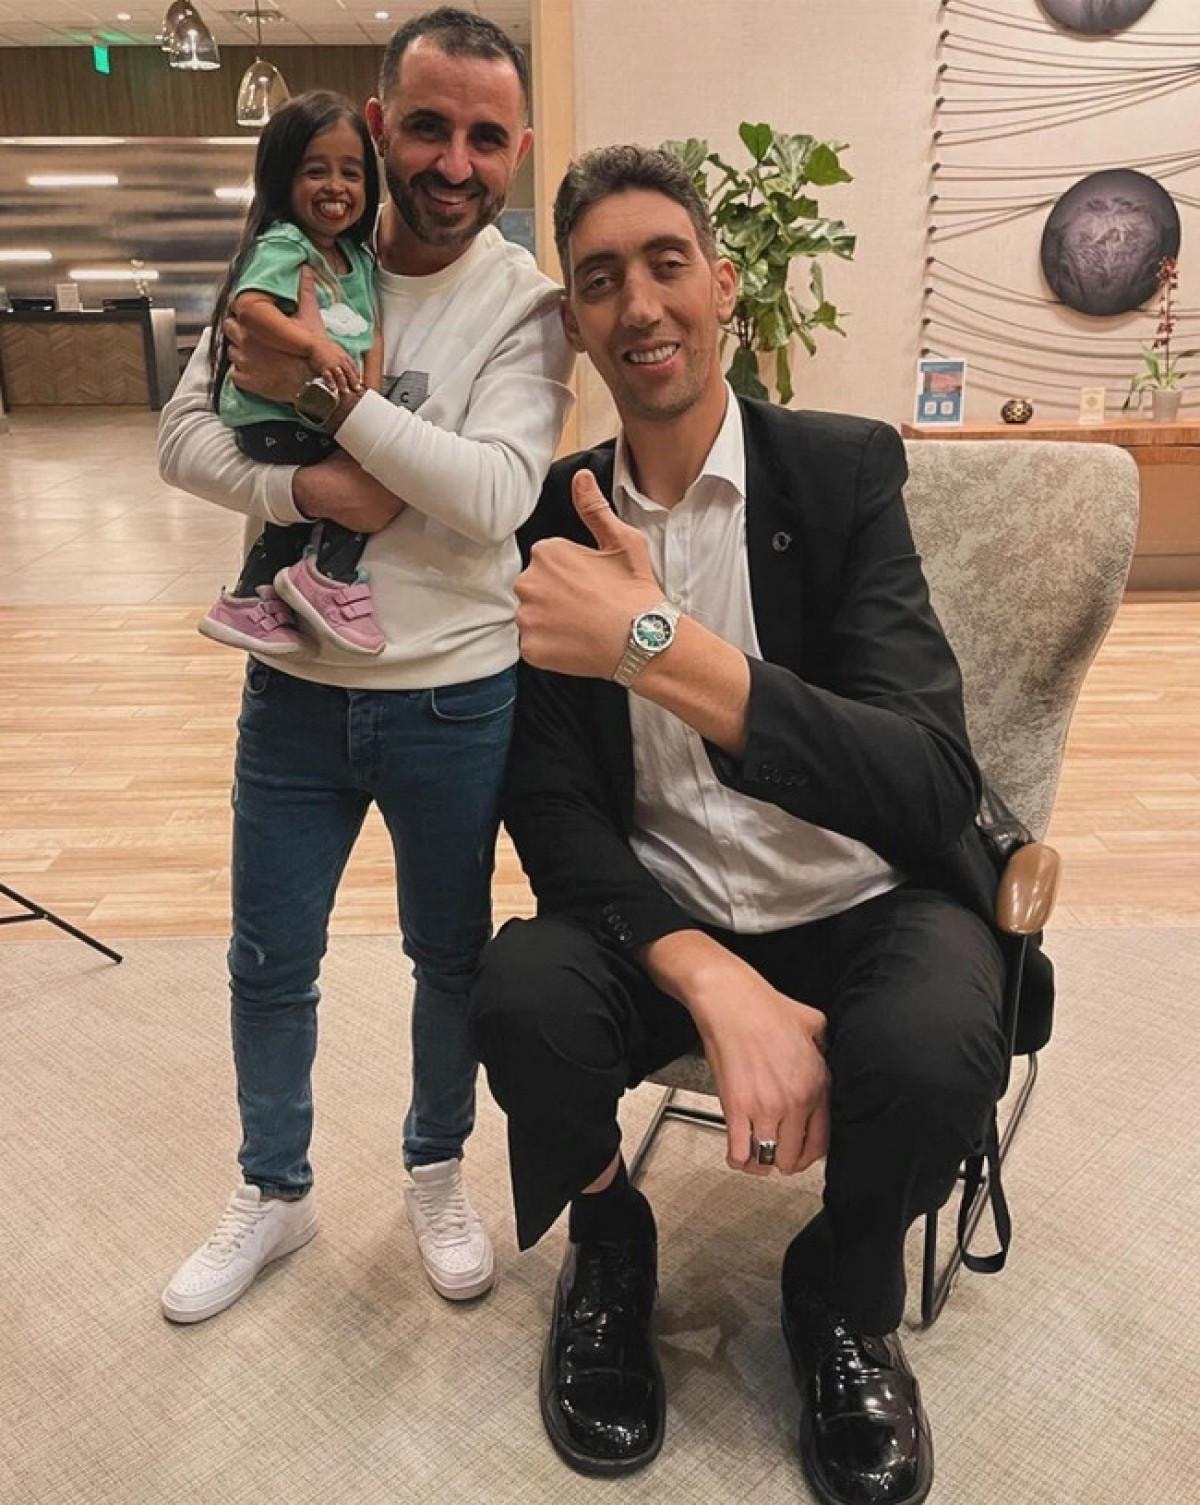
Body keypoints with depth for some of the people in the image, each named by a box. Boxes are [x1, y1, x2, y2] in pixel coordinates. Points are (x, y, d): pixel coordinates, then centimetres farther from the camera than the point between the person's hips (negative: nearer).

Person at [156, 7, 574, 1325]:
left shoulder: (526, 304, -8)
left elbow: (493, 497, -21)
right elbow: (183, 434, -3)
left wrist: (326, 391, -22)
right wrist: (306, 487, -21)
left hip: (454, 698, -2)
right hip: (293, 685, 3)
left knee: (452, 955, 15)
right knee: (268, 963, 14)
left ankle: (436, 1173, 42)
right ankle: (273, 1192, 39)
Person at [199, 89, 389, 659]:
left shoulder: (359, 257, 15)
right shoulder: (282, 245, -10)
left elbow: (373, 326, 8)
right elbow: (249, 306, -24)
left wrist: (370, 389, -9)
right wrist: (316, 345, -36)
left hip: (328, 417, 9)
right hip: (272, 415, -9)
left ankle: (250, 599, 30)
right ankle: (330, 576, -8)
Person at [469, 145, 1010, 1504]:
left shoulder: (844, 467, -10)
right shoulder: (553, 515, -2)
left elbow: (934, 788, -23)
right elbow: (553, 806, -6)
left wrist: (658, 644, -36)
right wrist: (715, 985, -24)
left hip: (864, 909, -1)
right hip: (661, 917, 2)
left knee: (935, 1049, -32)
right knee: (524, 1002, -28)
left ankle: (843, 1299, 7)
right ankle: (607, 1250, 9)